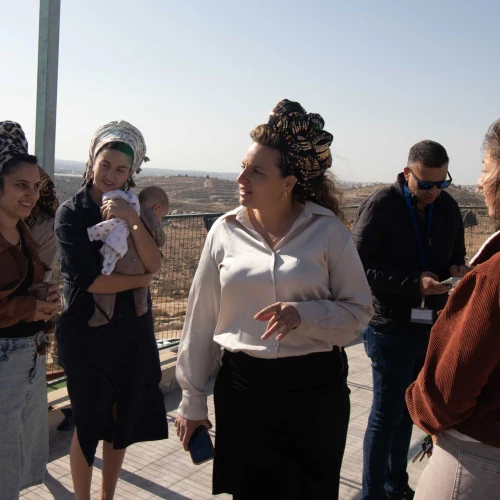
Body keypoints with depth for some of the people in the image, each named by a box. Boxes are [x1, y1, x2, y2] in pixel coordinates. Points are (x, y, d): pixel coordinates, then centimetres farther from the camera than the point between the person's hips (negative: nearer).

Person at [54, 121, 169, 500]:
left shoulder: (133, 209, 5)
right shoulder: (70, 213, -7)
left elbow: (154, 264, -9)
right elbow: (89, 280, -16)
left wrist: (132, 220, -21)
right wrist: (140, 280, -9)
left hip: (131, 330, 4)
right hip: (86, 332, -4)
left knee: (122, 419, 13)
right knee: (90, 422, 6)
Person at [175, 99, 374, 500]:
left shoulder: (328, 230, -7)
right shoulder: (226, 231, -2)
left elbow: (359, 309, -3)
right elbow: (201, 318, 2)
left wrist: (303, 314, -22)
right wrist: (192, 401, 6)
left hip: (315, 388, -1)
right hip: (243, 386, 2)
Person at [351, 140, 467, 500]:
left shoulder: (448, 207, 5)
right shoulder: (381, 205, -12)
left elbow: (457, 255, 15)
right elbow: (361, 266, -15)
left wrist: (457, 271, -9)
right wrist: (413, 283, -24)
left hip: (433, 328, 6)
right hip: (393, 329, -5)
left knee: (409, 412, 18)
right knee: (386, 415, 5)